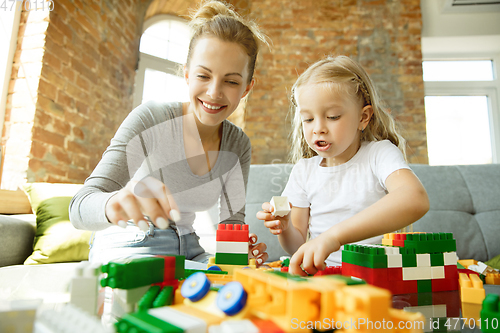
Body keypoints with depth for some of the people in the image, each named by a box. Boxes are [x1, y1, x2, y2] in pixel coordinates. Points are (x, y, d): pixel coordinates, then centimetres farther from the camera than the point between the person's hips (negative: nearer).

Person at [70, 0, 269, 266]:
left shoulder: (238, 145, -3)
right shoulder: (149, 119, -17)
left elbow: (232, 220, -1)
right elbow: (80, 208, -22)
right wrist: (116, 203, -46)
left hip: (187, 248, 4)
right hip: (128, 247, -3)